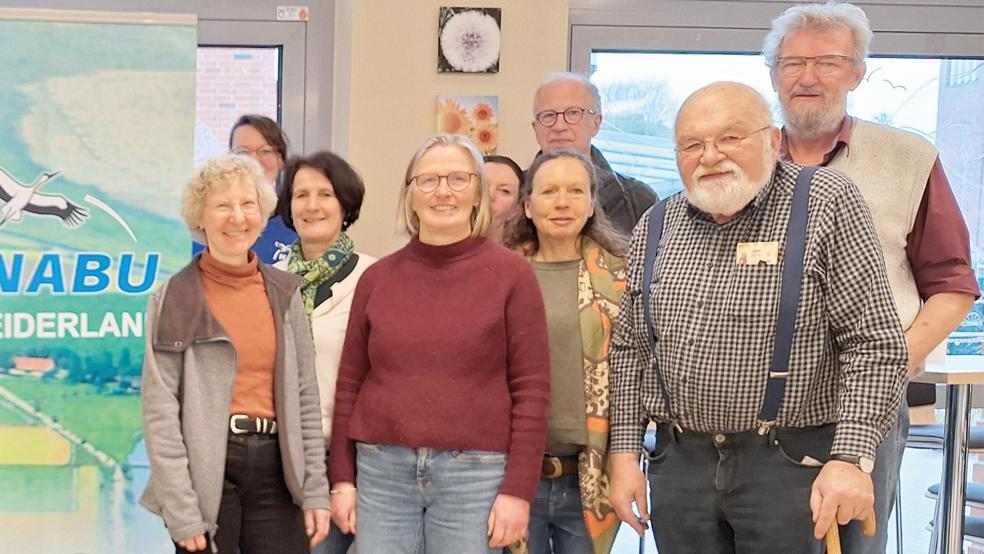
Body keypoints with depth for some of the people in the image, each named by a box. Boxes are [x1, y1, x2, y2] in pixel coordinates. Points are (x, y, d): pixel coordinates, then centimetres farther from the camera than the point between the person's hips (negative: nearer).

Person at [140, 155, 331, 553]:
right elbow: (160, 409, -7)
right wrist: (181, 511, -13)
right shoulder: (174, 300, -3)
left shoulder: (284, 293, 8)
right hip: (206, 471, -3)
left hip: (277, 468, 4)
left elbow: (305, 394, 9)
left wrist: (315, 489, 4)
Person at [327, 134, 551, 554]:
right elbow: (350, 382, 10)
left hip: (474, 472, -2)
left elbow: (532, 389, -4)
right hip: (381, 470, 3)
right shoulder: (377, 277, 7)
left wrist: (518, 489, -8)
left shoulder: (511, 273, -2)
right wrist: (342, 479, 6)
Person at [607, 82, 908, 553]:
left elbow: (875, 342, -11)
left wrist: (852, 457, -18)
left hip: (791, 463, -4)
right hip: (679, 462, 4)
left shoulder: (826, 203, -7)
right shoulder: (657, 227, 7)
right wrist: (625, 451, 7)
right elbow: (630, 348, 13)